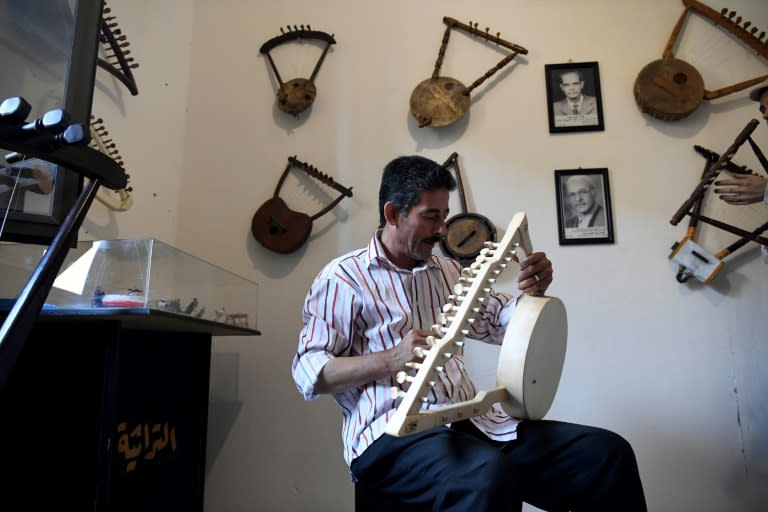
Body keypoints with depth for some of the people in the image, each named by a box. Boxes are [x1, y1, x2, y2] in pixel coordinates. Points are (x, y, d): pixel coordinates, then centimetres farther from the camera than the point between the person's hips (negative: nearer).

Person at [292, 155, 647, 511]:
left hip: (469, 420, 6)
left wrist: (532, 291, -1)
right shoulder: (343, 277, -1)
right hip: (392, 432, -6)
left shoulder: (448, 271, 18)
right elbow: (308, 372, -7)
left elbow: (503, 322, 21)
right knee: (490, 477, -38)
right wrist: (390, 360, -22)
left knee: (608, 453, -10)